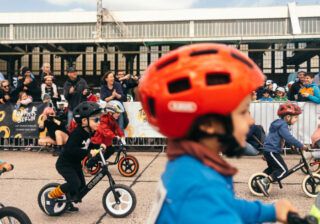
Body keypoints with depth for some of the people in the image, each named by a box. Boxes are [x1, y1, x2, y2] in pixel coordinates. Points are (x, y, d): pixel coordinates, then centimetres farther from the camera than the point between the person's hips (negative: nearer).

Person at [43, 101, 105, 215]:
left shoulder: (88, 133, 2)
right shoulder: (77, 133, -27)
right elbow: (71, 149, -38)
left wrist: (98, 146, 5)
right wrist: (89, 152, -41)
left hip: (75, 164, 9)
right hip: (64, 164, -9)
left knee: (82, 185, 9)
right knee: (74, 183, -23)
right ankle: (50, 196, -2)